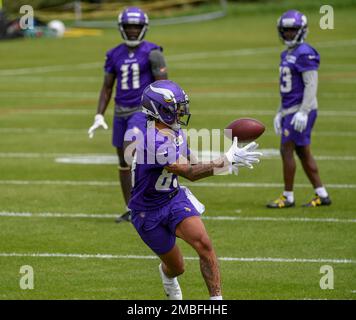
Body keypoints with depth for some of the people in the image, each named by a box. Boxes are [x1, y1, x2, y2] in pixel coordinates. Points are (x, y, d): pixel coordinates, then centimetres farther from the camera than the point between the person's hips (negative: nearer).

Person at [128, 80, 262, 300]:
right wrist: (227, 162, -30)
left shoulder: (176, 132, -2)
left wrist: (227, 162, -10)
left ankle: (217, 298, -17)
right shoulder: (156, 143, -31)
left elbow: (191, 165, 4)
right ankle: (167, 274, 47)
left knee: (203, 244, -19)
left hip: (174, 198, 6)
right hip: (149, 211, -6)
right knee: (177, 267, 9)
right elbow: (190, 172, -29)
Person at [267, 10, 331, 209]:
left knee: (287, 150, -7)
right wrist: (280, 113, 21)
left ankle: (288, 197, 1)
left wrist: (303, 112, -22)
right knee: (303, 153, 11)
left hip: (301, 110, -9)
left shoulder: (304, 54, -14)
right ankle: (322, 195, 15)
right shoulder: (287, 55, 16)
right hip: (289, 110, 9)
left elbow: (311, 85, -18)